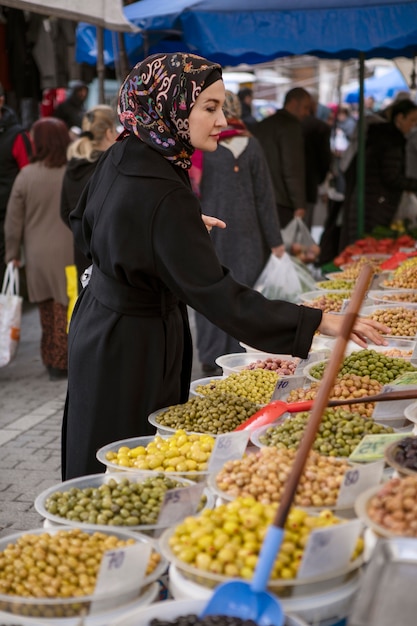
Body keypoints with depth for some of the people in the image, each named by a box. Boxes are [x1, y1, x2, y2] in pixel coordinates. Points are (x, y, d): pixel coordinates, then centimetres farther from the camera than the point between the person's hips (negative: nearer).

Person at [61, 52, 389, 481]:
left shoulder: (119, 157, -2)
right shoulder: (164, 196, -30)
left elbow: (83, 227, 16)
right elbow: (217, 295, -32)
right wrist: (317, 323, -32)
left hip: (99, 326, 9)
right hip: (134, 349, -9)